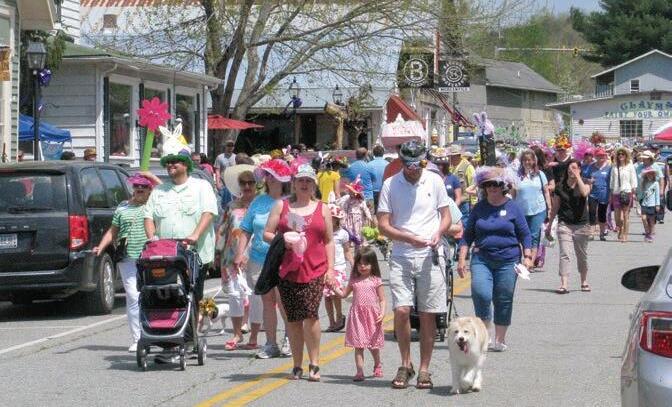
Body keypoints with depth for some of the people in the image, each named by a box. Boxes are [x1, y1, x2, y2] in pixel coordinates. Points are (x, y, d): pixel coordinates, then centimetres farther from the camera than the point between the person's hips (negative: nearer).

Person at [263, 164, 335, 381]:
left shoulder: (322, 209, 13)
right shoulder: (282, 206, 12)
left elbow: (329, 241, 14)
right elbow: (267, 234, 10)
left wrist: (330, 268, 4)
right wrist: (283, 240, -10)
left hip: (314, 270, -1)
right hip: (287, 270, 1)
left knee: (310, 314, -16)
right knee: (293, 319, 4)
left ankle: (314, 364, -6)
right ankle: (297, 366, 13)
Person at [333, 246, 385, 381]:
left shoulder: (376, 280, -1)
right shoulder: (354, 280, 8)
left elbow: (382, 299, -1)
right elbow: (344, 294, 14)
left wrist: (382, 313, -14)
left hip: (372, 315, -2)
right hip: (357, 315, 2)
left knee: (373, 344, 11)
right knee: (358, 345, -4)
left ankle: (377, 365, 37)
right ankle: (359, 371, -5)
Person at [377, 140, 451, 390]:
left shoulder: (434, 181, 4)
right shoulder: (390, 185, 0)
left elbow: (446, 216, 11)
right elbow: (383, 225, -2)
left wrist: (438, 234, -10)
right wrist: (409, 238, -17)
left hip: (430, 257, 1)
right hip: (401, 257, -1)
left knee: (428, 315, 2)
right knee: (401, 311, -12)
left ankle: (424, 369, 12)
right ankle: (405, 365, 7)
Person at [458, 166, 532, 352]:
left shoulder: (512, 208, 2)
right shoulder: (479, 208, 7)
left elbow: (525, 234, 6)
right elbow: (468, 235, 11)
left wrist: (527, 256, -2)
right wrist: (462, 258, 5)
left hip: (507, 261, -1)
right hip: (481, 259, 1)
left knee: (503, 300, 3)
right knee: (480, 294, -19)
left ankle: (500, 340, 17)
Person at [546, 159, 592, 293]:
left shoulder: (584, 184, 2)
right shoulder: (560, 186, 4)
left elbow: (584, 192, -23)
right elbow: (555, 207, 11)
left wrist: (577, 176, -15)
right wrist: (549, 226, 12)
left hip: (581, 224, 0)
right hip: (564, 224, 0)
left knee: (582, 256, 11)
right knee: (564, 255, -12)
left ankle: (584, 281, 28)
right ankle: (563, 284, -17)